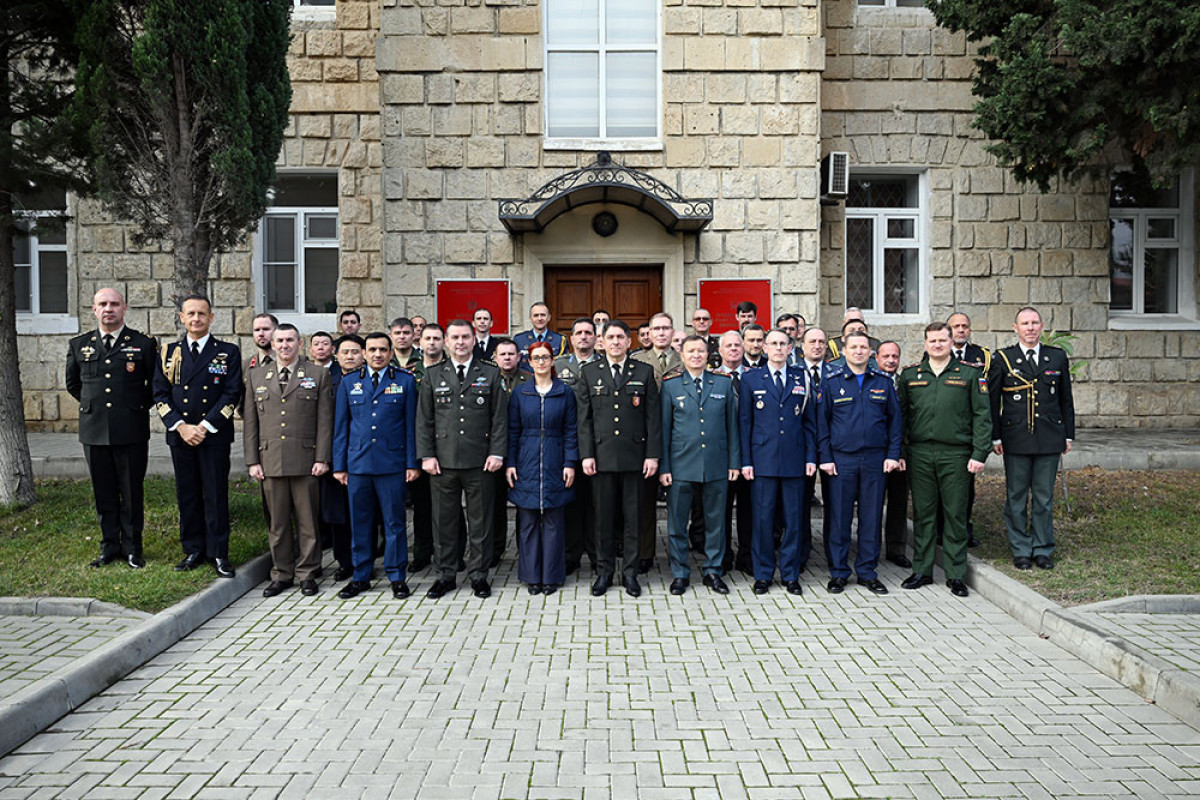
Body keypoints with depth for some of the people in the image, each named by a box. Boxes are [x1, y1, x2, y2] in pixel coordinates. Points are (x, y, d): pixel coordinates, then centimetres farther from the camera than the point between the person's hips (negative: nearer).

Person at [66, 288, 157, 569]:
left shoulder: (144, 344, 1)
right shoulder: (79, 345, 8)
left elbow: (156, 384, 10)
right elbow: (72, 384, 22)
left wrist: (140, 407, 6)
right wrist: (93, 405, 16)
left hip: (132, 432, -2)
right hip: (94, 430, 3)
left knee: (132, 492, 4)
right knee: (103, 492, 10)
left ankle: (132, 548, 15)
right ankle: (109, 546, 21)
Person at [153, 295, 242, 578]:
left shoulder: (228, 352, 2)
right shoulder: (167, 353, 10)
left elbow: (232, 394, -4)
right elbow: (160, 395, 5)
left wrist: (205, 426, -12)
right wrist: (181, 426, -8)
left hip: (215, 435, -2)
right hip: (179, 434, 3)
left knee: (216, 494, 0)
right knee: (187, 494, 8)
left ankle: (218, 553, 9)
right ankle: (193, 550, 19)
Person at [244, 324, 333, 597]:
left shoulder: (318, 375, 5)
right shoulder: (256, 376, 13)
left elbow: (325, 421, 1)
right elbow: (250, 423, 11)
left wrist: (322, 459, -6)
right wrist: (252, 461, 4)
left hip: (306, 461, -2)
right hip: (270, 461, 2)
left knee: (307, 521, 3)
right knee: (277, 522, 8)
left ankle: (307, 574, 14)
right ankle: (281, 574, 20)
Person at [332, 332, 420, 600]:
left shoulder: (405, 381, 5)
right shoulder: (349, 383, 11)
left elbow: (411, 425, 4)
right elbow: (340, 427, 11)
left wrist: (412, 463, -2)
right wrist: (339, 465, 6)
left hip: (392, 464, -2)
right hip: (357, 464, 2)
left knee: (394, 522, 2)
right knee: (359, 523, 8)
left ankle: (397, 577, 13)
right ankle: (360, 577, 20)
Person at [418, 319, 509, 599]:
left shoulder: (491, 374, 6)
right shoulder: (433, 375, 9)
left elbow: (500, 418, 3)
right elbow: (425, 420, 8)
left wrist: (497, 453, -5)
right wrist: (427, 455, -1)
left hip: (480, 461, -1)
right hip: (443, 462, 1)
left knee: (480, 522, 5)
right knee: (444, 521, 7)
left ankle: (478, 575, 17)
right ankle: (445, 575, 20)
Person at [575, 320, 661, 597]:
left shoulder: (644, 372, 5)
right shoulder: (590, 372, 7)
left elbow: (653, 417, 3)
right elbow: (584, 418, 5)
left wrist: (653, 455, -4)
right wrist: (586, 454, -3)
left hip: (634, 456, 0)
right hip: (602, 455, 1)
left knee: (633, 517, 5)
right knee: (604, 516, 7)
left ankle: (630, 572, 16)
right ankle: (604, 571, 18)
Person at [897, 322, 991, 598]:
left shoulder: (970, 373, 4)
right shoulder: (909, 374, 8)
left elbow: (982, 416, 2)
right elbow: (901, 415, 10)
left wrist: (979, 454, -5)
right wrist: (899, 453, 3)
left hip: (956, 454, -1)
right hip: (919, 454, 1)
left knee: (956, 515, 4)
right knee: (922, 513, 7)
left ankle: (956, 575, 13)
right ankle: (922, 571, 17)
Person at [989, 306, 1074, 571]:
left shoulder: (1058, 357, 8)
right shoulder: (1003, 359, 2)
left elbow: (1066, 400, 13)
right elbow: (992, 401, 3)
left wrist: (1068, 435, 11)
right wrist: (995, 437, -1)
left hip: (1049, 439, 2)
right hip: (1015, 439, -1)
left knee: (1044, 497, 7)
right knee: (1016, 497, 4)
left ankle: (1043, 550, 18)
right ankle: (1021, 550, 15)